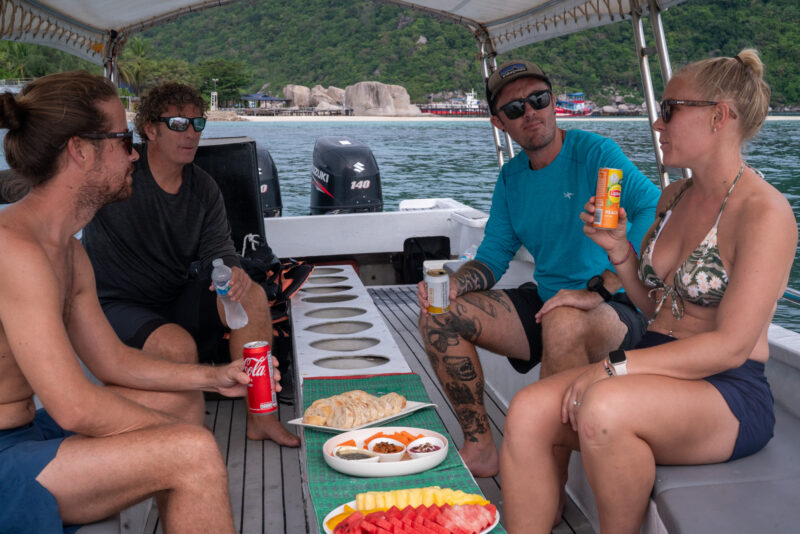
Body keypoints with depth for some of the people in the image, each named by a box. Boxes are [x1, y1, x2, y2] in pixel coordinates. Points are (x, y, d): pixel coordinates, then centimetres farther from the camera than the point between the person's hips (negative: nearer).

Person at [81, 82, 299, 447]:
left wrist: (231, 270, -27)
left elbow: (217, 247, -3)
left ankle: (260, 418, -12)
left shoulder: (203, 188, 4)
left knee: (251, 295, -18)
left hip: (177, 300, 6)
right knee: (178, 345, -35)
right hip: (117, 308, -5)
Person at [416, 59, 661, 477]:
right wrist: (452, 284, -11)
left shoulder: (594, 152, -11)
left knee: (563, 323, -40)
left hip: (618, 311, -7)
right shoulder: (511, 177, 10)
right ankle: (481, 449, 0)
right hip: (544, 303, 7)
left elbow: (655, 213, -26)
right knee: (439, 315, -4)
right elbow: (493, 255, 11)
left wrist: (600, 288, -33)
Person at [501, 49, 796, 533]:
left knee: (603, 409, -36)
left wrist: (615, 366, -22)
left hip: (730, 393, -6)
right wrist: (618, 248, 2)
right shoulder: (675, 197, 13)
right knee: (529, 411, -19)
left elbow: (732, 345, -18)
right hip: (659, 376, 7)